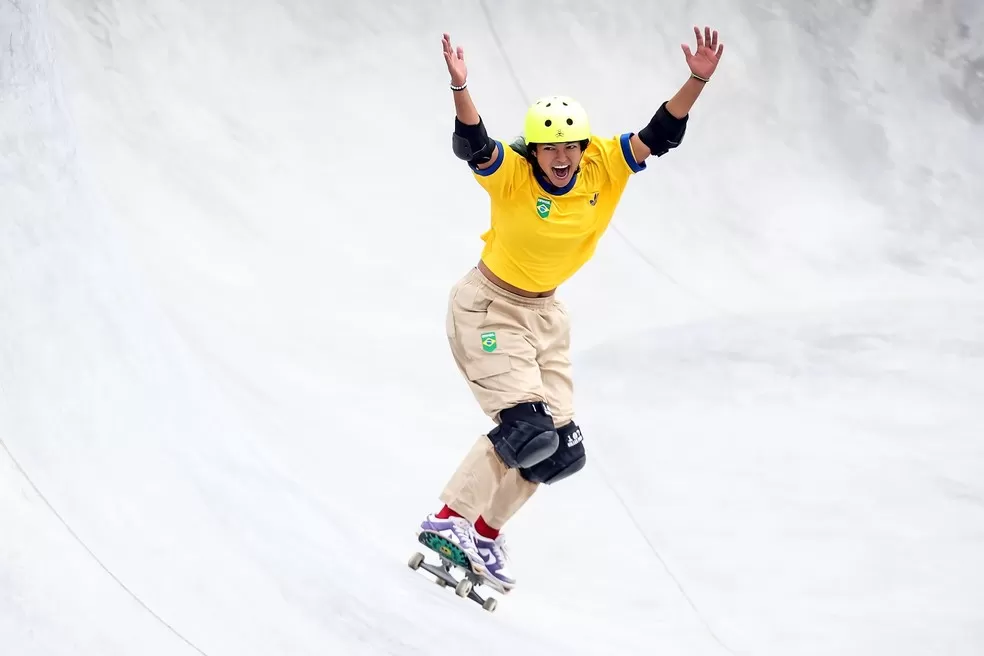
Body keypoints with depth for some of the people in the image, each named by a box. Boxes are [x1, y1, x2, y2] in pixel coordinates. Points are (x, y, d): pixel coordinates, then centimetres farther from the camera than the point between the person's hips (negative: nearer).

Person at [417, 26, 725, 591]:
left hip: (545, 313, 6)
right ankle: (449, 519, -9)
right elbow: (472, 147, -42)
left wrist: (697, 81, -31)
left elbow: (660, 136, -16)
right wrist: (460, 87, -59)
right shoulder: (512, 175, -24)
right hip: (488, 307, -6)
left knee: (559, 449, 6)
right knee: (527, 429, -21)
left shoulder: (603, 167, -12)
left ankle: (486, 532, 24)